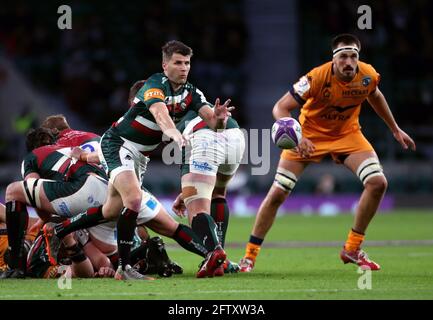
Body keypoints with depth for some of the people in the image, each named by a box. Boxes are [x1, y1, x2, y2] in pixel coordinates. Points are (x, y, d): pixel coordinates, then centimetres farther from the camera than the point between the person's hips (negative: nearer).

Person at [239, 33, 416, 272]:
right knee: (277, 193, -8)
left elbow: (375, 97, 10)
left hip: (347, 134, 3)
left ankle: (352, 249, -1)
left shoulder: (368, 76, -17)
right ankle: (249, 256, 6)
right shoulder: (317, 78, -30)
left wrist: (395, 130, 16)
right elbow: (280, 108, -28)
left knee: (377, 183, -16)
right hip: (310, 136, -3)